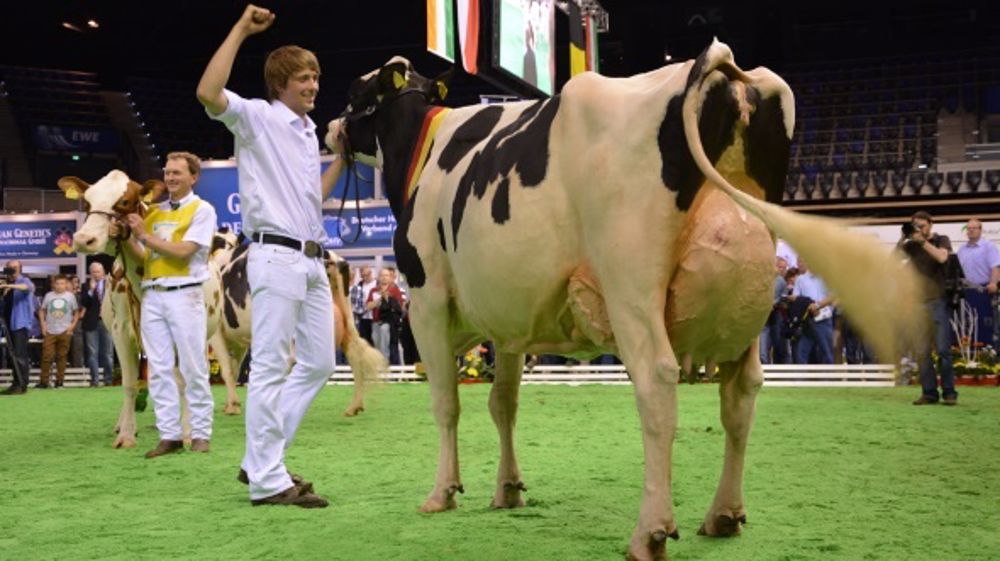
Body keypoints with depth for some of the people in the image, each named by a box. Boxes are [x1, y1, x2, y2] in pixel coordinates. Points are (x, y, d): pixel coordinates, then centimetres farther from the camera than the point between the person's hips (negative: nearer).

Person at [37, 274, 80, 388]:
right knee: (47, 356, -4)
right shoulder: (48, 296, 5)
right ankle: (43, 381, 1)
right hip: (49, 331, 0)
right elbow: (42, 310, 11)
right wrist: (43, 324, 1)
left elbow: (76, 312, 8)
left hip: (65, 331, 0)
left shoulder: (70, 296, 3)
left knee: (61, 356, 4)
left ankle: (59, 381, 10)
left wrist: (73, 325, -3)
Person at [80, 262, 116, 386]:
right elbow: (83, 303, -5)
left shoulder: (109, 284, 7)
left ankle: (109, 380, 6)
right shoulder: (86, 286, 6)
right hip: (92, 323, 0)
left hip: (107, 322, 0)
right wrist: (90, 290, -15)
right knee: (92, 353, -2)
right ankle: (94, 380, 1)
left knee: (108, 353, 2)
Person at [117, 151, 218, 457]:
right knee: (159, 369, 4)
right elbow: (143, 256, 15)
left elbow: (183, 251, -12)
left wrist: (145, 235, -10)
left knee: (193, 368, -2)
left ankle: (201, 434, 4)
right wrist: (126, 237, -1)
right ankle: (170, 435, 8)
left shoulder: (202, 210, 0)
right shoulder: (153, 211, 17)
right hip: (151, 295, 6)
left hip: (184, 294, -6)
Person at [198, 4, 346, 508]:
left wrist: (342, 156, 22)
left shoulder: (308, 131, 21)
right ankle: (267, 480, -4)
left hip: (312, 259, 9)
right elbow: (208, 93, -22)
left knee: (318, 363, 11)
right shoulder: (257, 117, -2)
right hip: (276, 255, -9)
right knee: (271, 367, -7)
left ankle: (261, 460, 19)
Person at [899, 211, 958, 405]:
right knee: (922, 351, -1)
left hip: (938, 301, -3)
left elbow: (941, 257, -11)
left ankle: (949, 392, -3)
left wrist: (923, 241, -10)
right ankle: (929, 392, 3)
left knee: (943, 349, -7)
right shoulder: (911, 245, 15)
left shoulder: (942, 240, 9)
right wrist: (903, 238, -7)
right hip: (918, 303, 3)